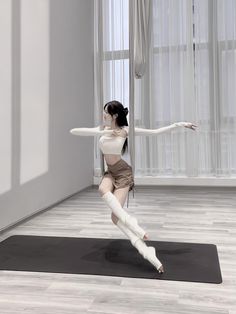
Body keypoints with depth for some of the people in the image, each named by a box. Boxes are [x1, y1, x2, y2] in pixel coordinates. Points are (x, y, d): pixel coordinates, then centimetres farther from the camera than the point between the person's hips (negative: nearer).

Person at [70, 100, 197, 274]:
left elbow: (155, 132, -8)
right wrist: (101, 132, -20)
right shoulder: (102, 129, -1)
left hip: (123, 172, -3)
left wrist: (179, 124, -10)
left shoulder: (126, 130, -11)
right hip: (109, 171, 3)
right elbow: (74, 131, -10)